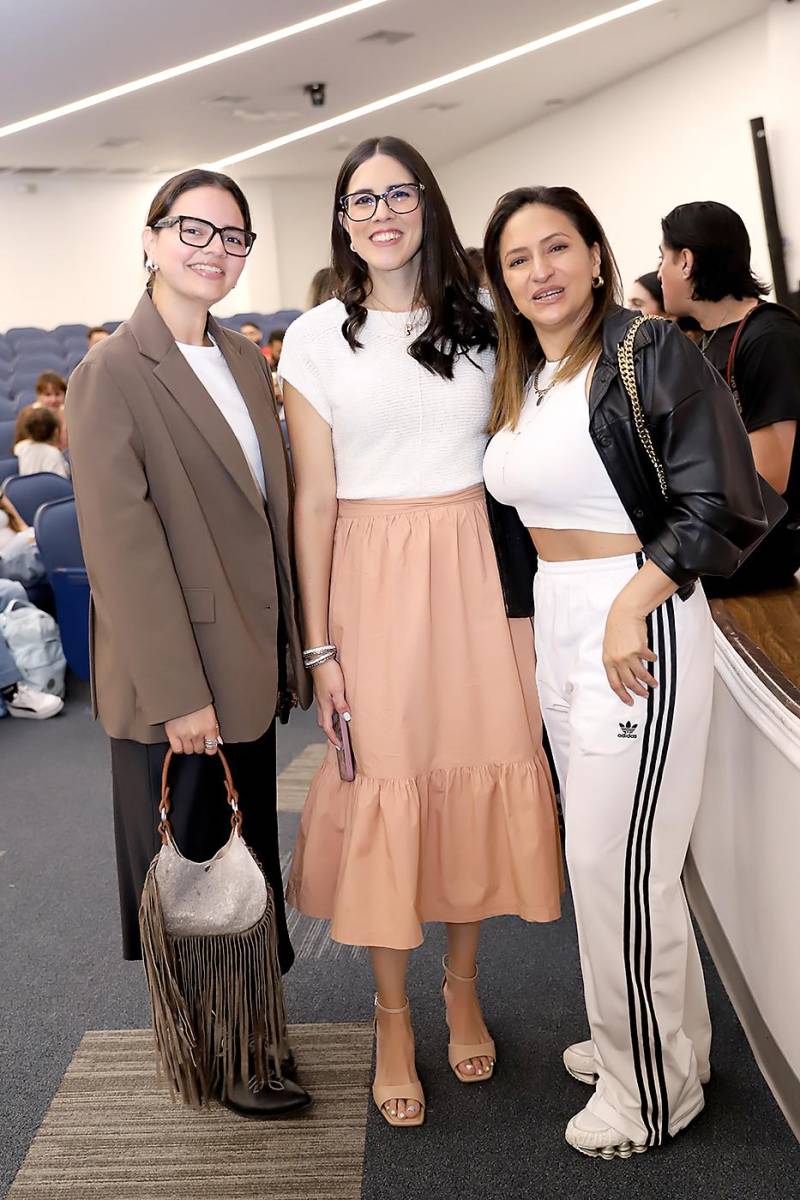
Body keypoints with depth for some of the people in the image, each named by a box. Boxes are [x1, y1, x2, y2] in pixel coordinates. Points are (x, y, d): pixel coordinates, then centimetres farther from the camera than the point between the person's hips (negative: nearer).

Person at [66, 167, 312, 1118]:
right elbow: (121, 546, -18)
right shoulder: (113, 373, -13)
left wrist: (284, 649, 10)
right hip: (175, 681, -7)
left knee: (245, 853, 19)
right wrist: (177, 691, -19)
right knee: (186, 862, 9)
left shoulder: (244, 360, 9)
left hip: (247, 665, 7)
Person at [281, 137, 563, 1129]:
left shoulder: (482, 323, 8)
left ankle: (462, 988, 30)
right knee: (385, 784, 3)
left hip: (479, 570, 2)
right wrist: (319, 646, -5)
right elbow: (315, 500, -2)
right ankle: (392, 1016, 23)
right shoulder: (316, 338, 1)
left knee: (477, 771, 7)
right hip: (374, 578, -2)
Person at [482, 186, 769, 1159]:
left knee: (614, 858, -1)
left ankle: (650, 1088, 19)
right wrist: (535, 621, 14)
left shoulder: (653, 353, -10)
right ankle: (635, 1036, 36)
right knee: (596, 846, 16)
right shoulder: (515, 381, 11)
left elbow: (720, 507, -15)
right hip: (556, 622, 8)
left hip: (638, 623, -7)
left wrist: (632, 606, -22)